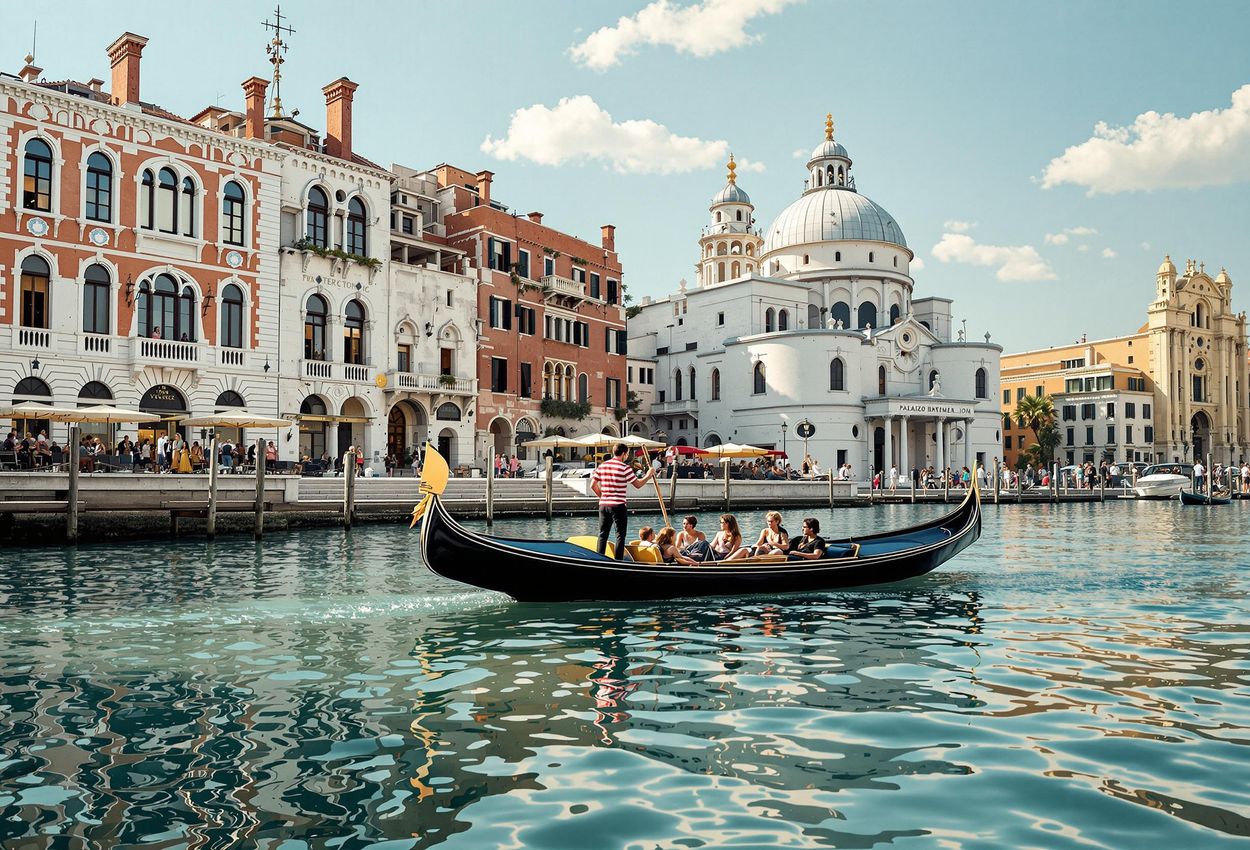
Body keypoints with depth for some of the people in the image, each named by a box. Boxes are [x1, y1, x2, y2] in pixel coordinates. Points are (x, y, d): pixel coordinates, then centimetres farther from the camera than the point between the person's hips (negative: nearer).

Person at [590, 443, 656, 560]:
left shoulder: (602, 466, 6)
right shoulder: (625, 468, -9)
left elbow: (593, 485, 7)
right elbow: (638, 484, -4)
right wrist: (649, 475, 11)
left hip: (603, 505, 5)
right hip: (618, 505, -5)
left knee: (602, 535, 12)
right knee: (620, 535, 3)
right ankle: (618, 561, 0)